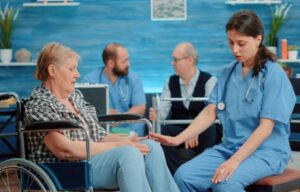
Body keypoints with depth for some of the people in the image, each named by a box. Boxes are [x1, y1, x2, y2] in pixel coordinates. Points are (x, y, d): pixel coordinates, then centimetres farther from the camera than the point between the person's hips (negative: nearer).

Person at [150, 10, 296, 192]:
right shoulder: (228, 72, 8)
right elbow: (210, 112, 5)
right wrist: (178, 139, -8)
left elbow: (266, 126, -16)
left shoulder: (273, 74, -10)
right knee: (184, 176, -19)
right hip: (229, 147, 5)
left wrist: (235, 160, -25)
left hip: (266, 151, -5)